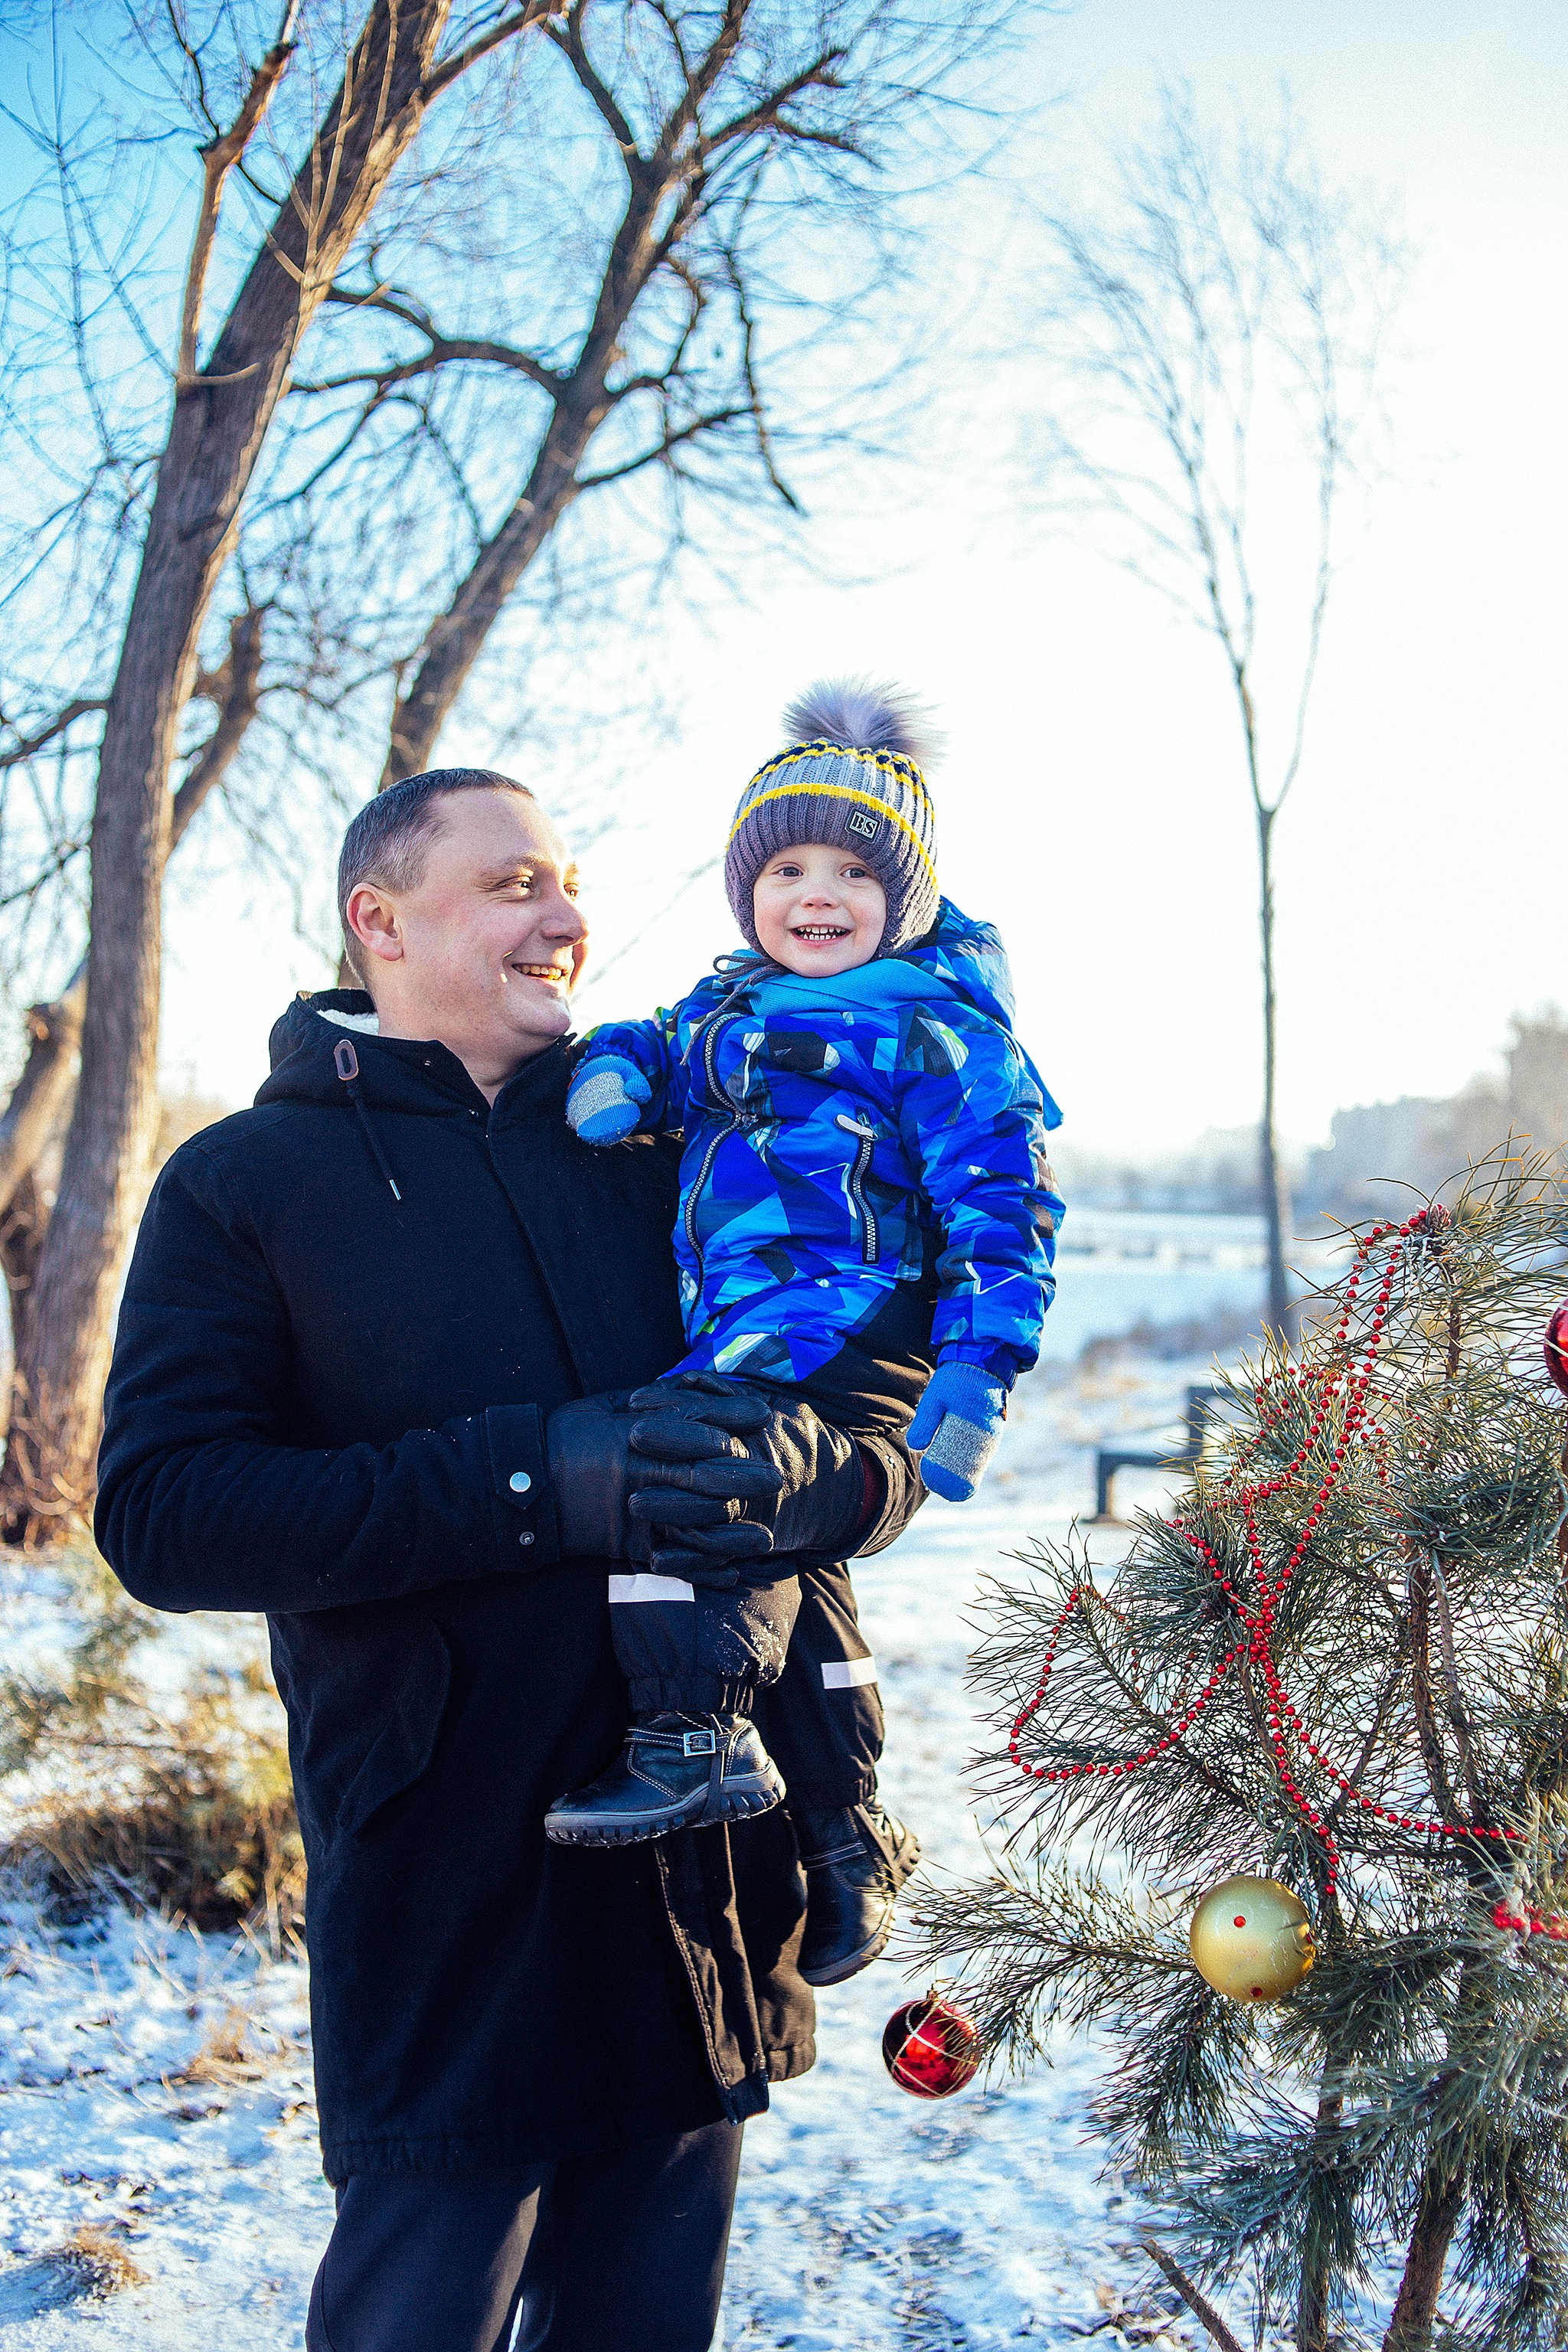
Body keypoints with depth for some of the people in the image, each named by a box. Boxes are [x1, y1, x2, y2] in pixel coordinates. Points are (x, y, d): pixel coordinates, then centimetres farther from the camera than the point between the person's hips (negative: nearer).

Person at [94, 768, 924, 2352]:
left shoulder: (653, 1152, 11)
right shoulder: (246, 1184, 0)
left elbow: (900, 1449, 9)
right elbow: (160, 1513, -13)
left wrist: (810, 1470, -17)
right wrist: (530, 1482, -21)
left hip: (698, 1879, 4)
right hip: (444, 1908, -4)